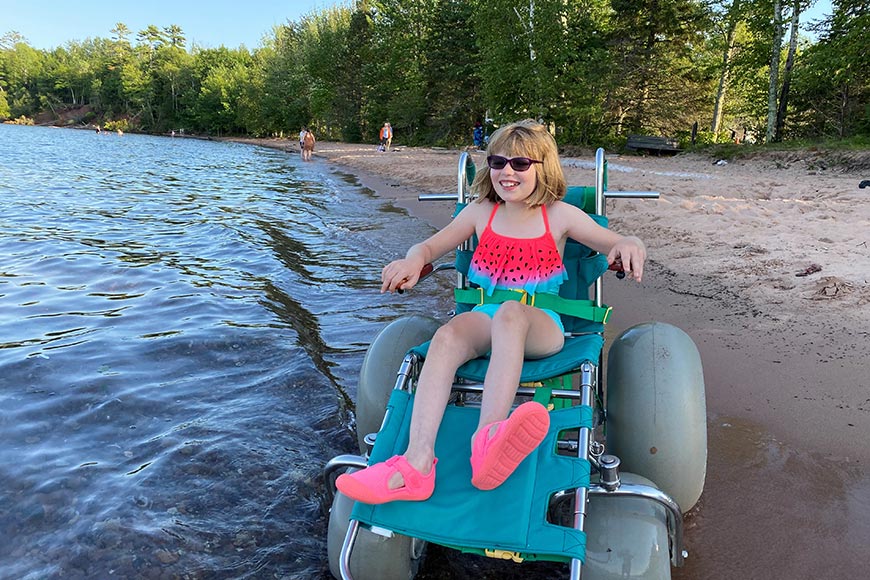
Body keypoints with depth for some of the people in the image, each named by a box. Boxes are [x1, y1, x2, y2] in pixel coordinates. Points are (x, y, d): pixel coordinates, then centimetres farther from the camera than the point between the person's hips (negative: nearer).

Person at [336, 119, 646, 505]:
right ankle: (417, 462, -46)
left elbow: (619, 245, 5)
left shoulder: (559, 216, 7)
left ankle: (486, 439, -56)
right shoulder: (481, 212, 13)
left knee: (510, 314, -39)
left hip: (541, 328, -2)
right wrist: (413, 259, -14)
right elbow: (430, 246, 11)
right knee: (448, 335, -33)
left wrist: (629, 246, -21)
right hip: (485, 321, 2)